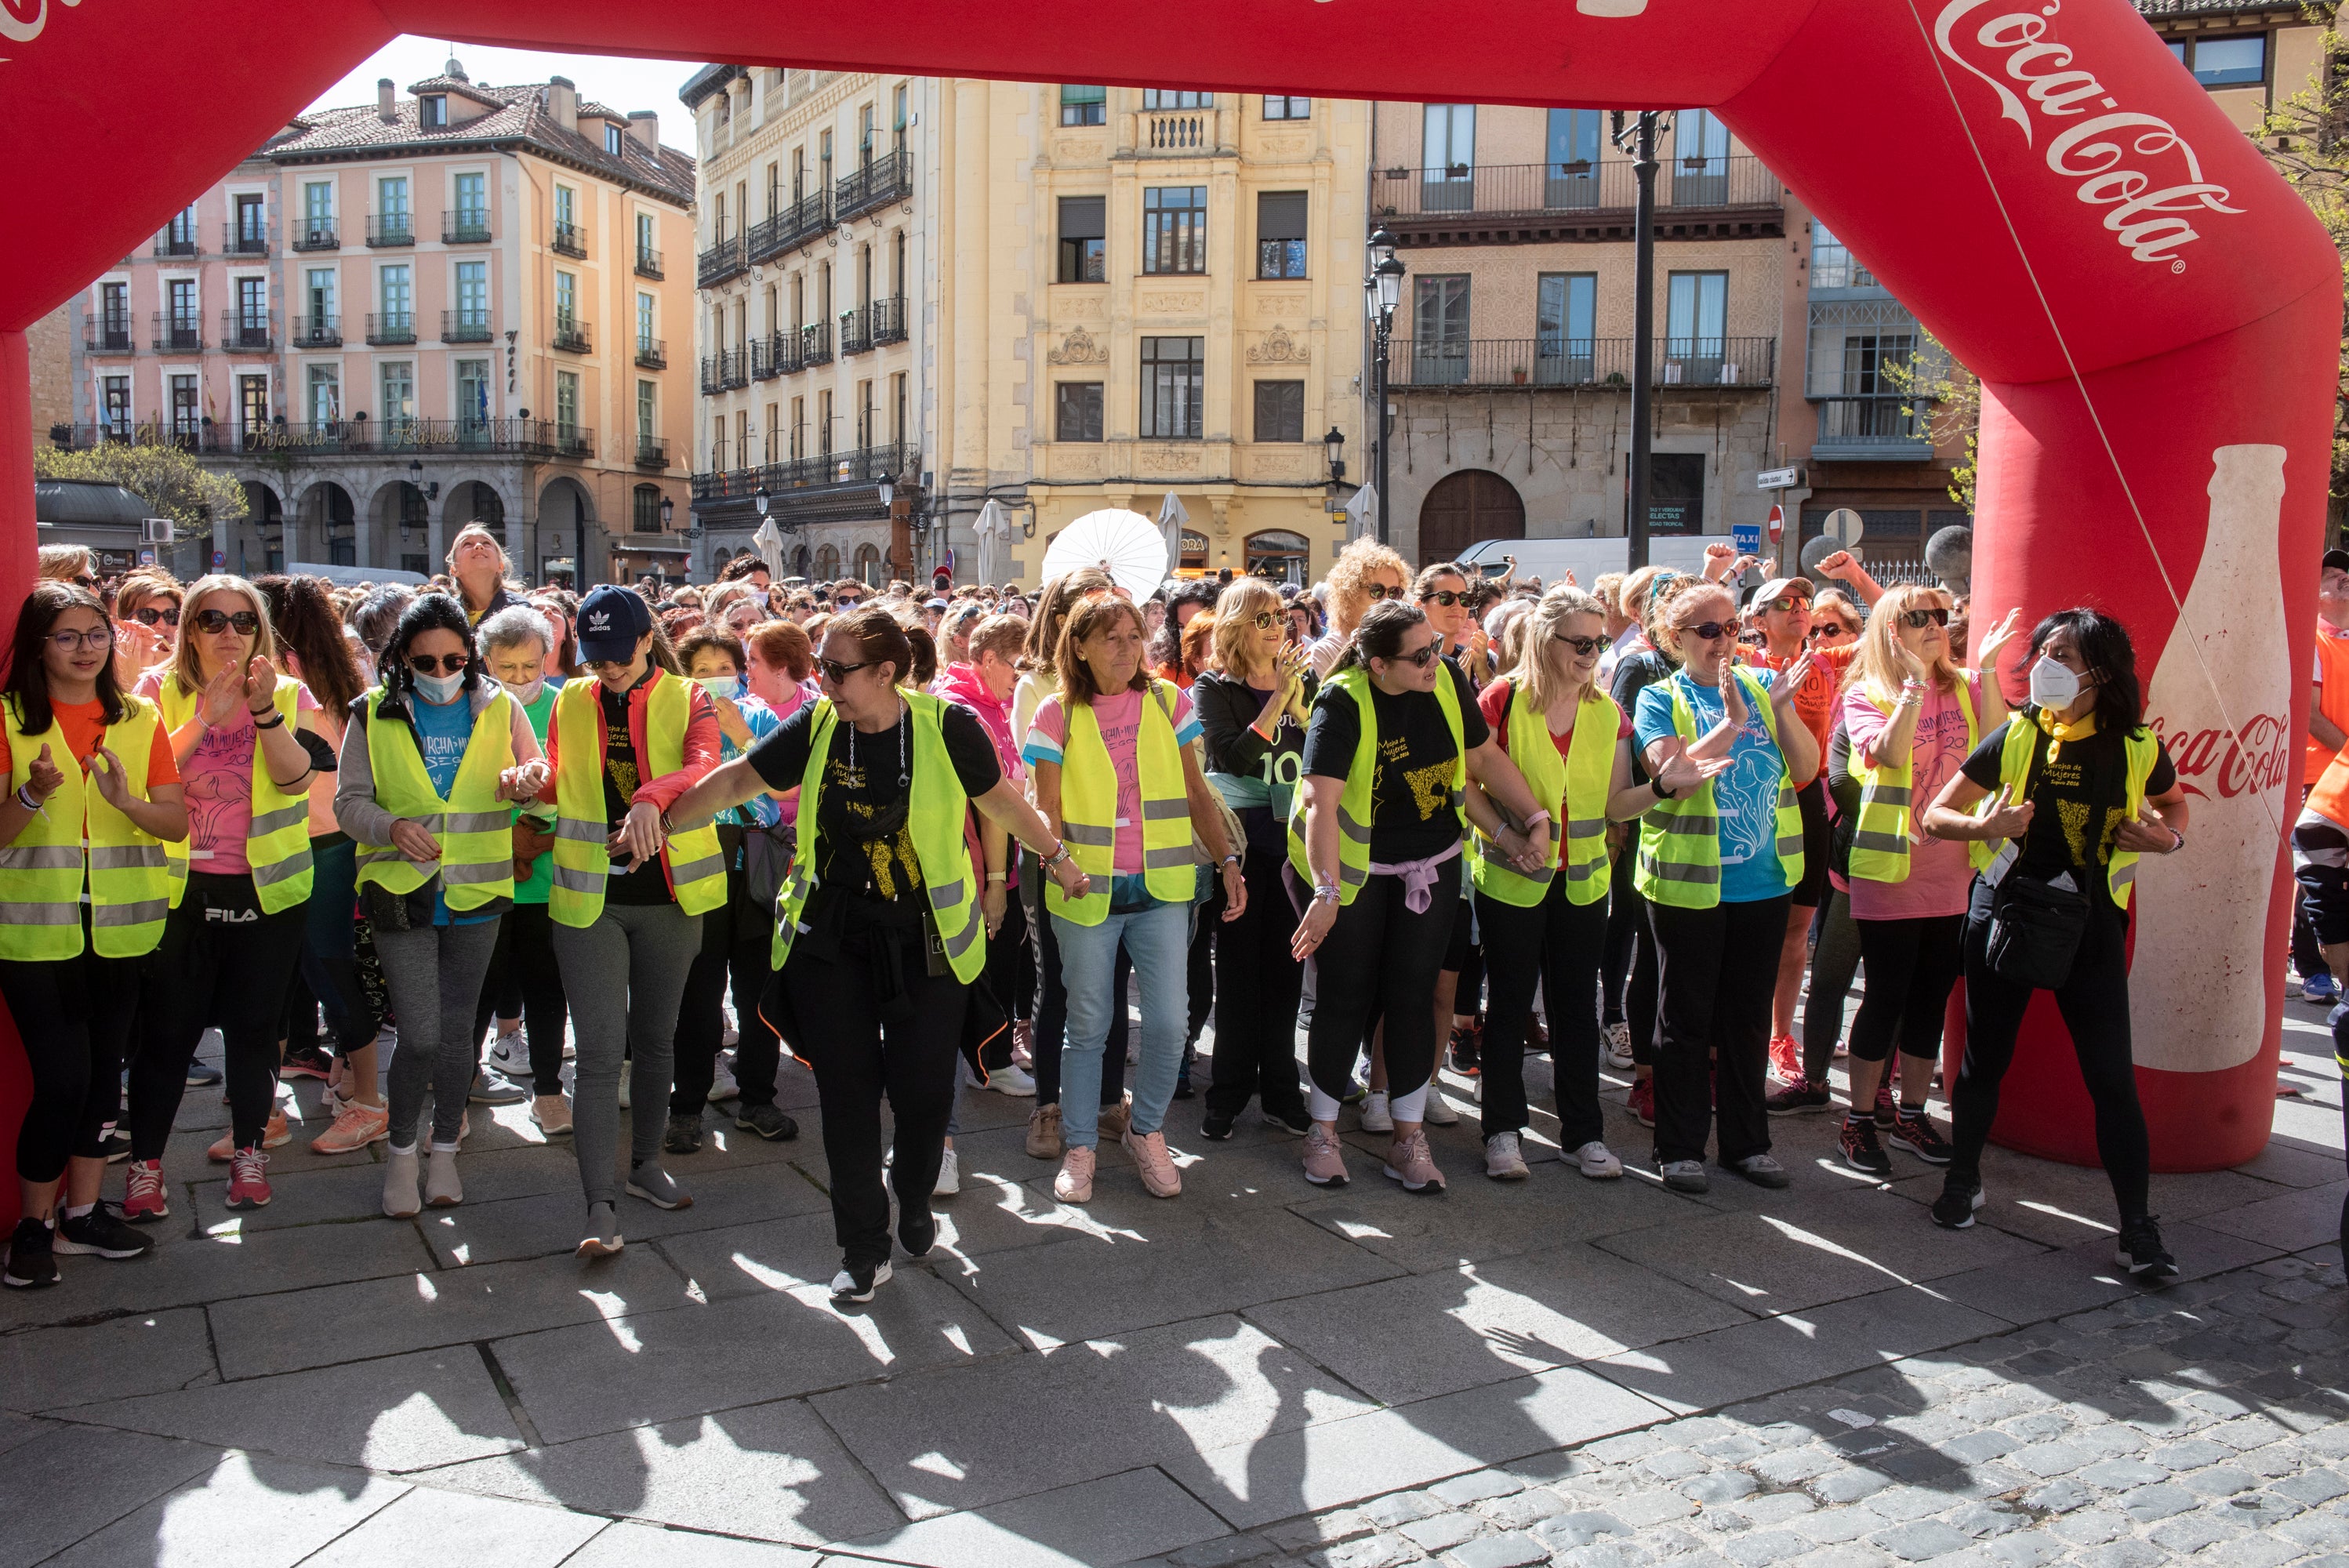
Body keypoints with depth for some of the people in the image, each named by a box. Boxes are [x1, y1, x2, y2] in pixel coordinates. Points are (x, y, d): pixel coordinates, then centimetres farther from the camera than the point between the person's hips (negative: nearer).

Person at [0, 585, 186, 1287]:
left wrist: (125, 799, -17)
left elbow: (177, 822, 2)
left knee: (103, 1072, 10)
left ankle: (82, 1213, 24)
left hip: (119, 928, 3)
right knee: (62, 1080, -7)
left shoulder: (140, 719, 5)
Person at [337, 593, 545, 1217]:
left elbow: (538, 771, 5)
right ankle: (401, 1152, 17)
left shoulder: (499, 708, 3)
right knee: (420, 1035, -6)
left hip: (476, 892, 2)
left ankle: (444, 1151, 28)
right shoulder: (374, 714, 0)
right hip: (401, 892, -1)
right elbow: (349, 801, -1)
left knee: (457, 1029, 10)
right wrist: (393, 827, -22)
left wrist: (525, 779, -19)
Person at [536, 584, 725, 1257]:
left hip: (669, 896, 0)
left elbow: (704, 767, -20)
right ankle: (600, 1206, -4)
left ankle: (645, 1164, 33)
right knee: (599, 1050, -6)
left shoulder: (686, 701, -1)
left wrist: (651, 798, -41)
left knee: (655, 1039, 15)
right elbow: (559, 784, 17)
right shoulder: (570, 703, 6)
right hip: (589, 898, 0)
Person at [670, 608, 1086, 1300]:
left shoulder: (946, 727, -10)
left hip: (925, 938, -2)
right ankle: (864, 1249, 17)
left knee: (923, 1087, 4)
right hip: (830, 937, 2)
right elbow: (737, 780, 4)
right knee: (847, 1092, 4)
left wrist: (1056, 856, 13)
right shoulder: (817, 726, -3)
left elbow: (999, 798, 4)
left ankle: (915, 1209, 34)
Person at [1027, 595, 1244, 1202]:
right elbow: (1047, 809, 0)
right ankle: (1079, 1147, 23)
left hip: (1161, 886, 2)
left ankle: (1147, 1132, 23)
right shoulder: (1058, 714, -1)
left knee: (1168, 1022, -1)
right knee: (1087, 1026, 7)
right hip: (1087, 892, -1)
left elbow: (1195, 795, 9)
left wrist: (1228, 861, 3)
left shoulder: (1168, 701, 4)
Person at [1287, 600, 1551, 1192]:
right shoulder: (1342, 704, -22)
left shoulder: (1447, 681, -8)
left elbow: (1485, 757, 5)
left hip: (1432, 865, 4)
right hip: (1354, 869, -4)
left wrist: (1536, 819, -1)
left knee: (1412, 995, 6)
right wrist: (1325, 892, -39)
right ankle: (1323, 1129, 20)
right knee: (1345, 996, 4)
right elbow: (1320, 801, -31)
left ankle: (1409, 1139, 16)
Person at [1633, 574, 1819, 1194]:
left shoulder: (1763, 685, 8)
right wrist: (1732, 723, -25)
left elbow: (1806, 768, 0)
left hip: (1764, 881, 4)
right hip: (1688, 882, -4)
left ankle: (1747, 1141, 25)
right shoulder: (1661, 698, -3)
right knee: (1685, 1017, 5)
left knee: (1749, 1017, 13)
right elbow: (1671, 774, -19)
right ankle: (1679, 1147, 16)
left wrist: (1781, 708, -15)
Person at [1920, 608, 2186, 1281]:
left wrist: (2169, 837, -2)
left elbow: (2173, 802, 21)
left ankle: (2137, 1227, 5)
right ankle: (1963, 1181, 31)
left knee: (2113, 1075, -3)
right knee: (1985, 1059, 10)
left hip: (2091, 922, 0)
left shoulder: (2136, 746, -1)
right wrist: (1985, 826, -21)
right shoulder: (2014, 737, -4)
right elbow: (1935, 815, -1)